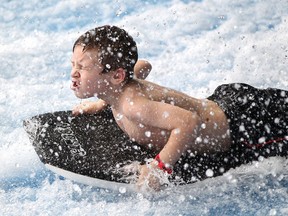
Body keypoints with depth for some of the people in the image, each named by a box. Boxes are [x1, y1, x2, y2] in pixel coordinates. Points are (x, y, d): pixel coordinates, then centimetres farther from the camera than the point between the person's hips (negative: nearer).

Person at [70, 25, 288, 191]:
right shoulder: (121, 85, -8)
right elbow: (143, 66, 15)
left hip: (236, 129, -9)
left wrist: (160, 167, -39)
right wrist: (102, 103, 14)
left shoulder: (133, 105, -36)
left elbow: (190, 121, -45)